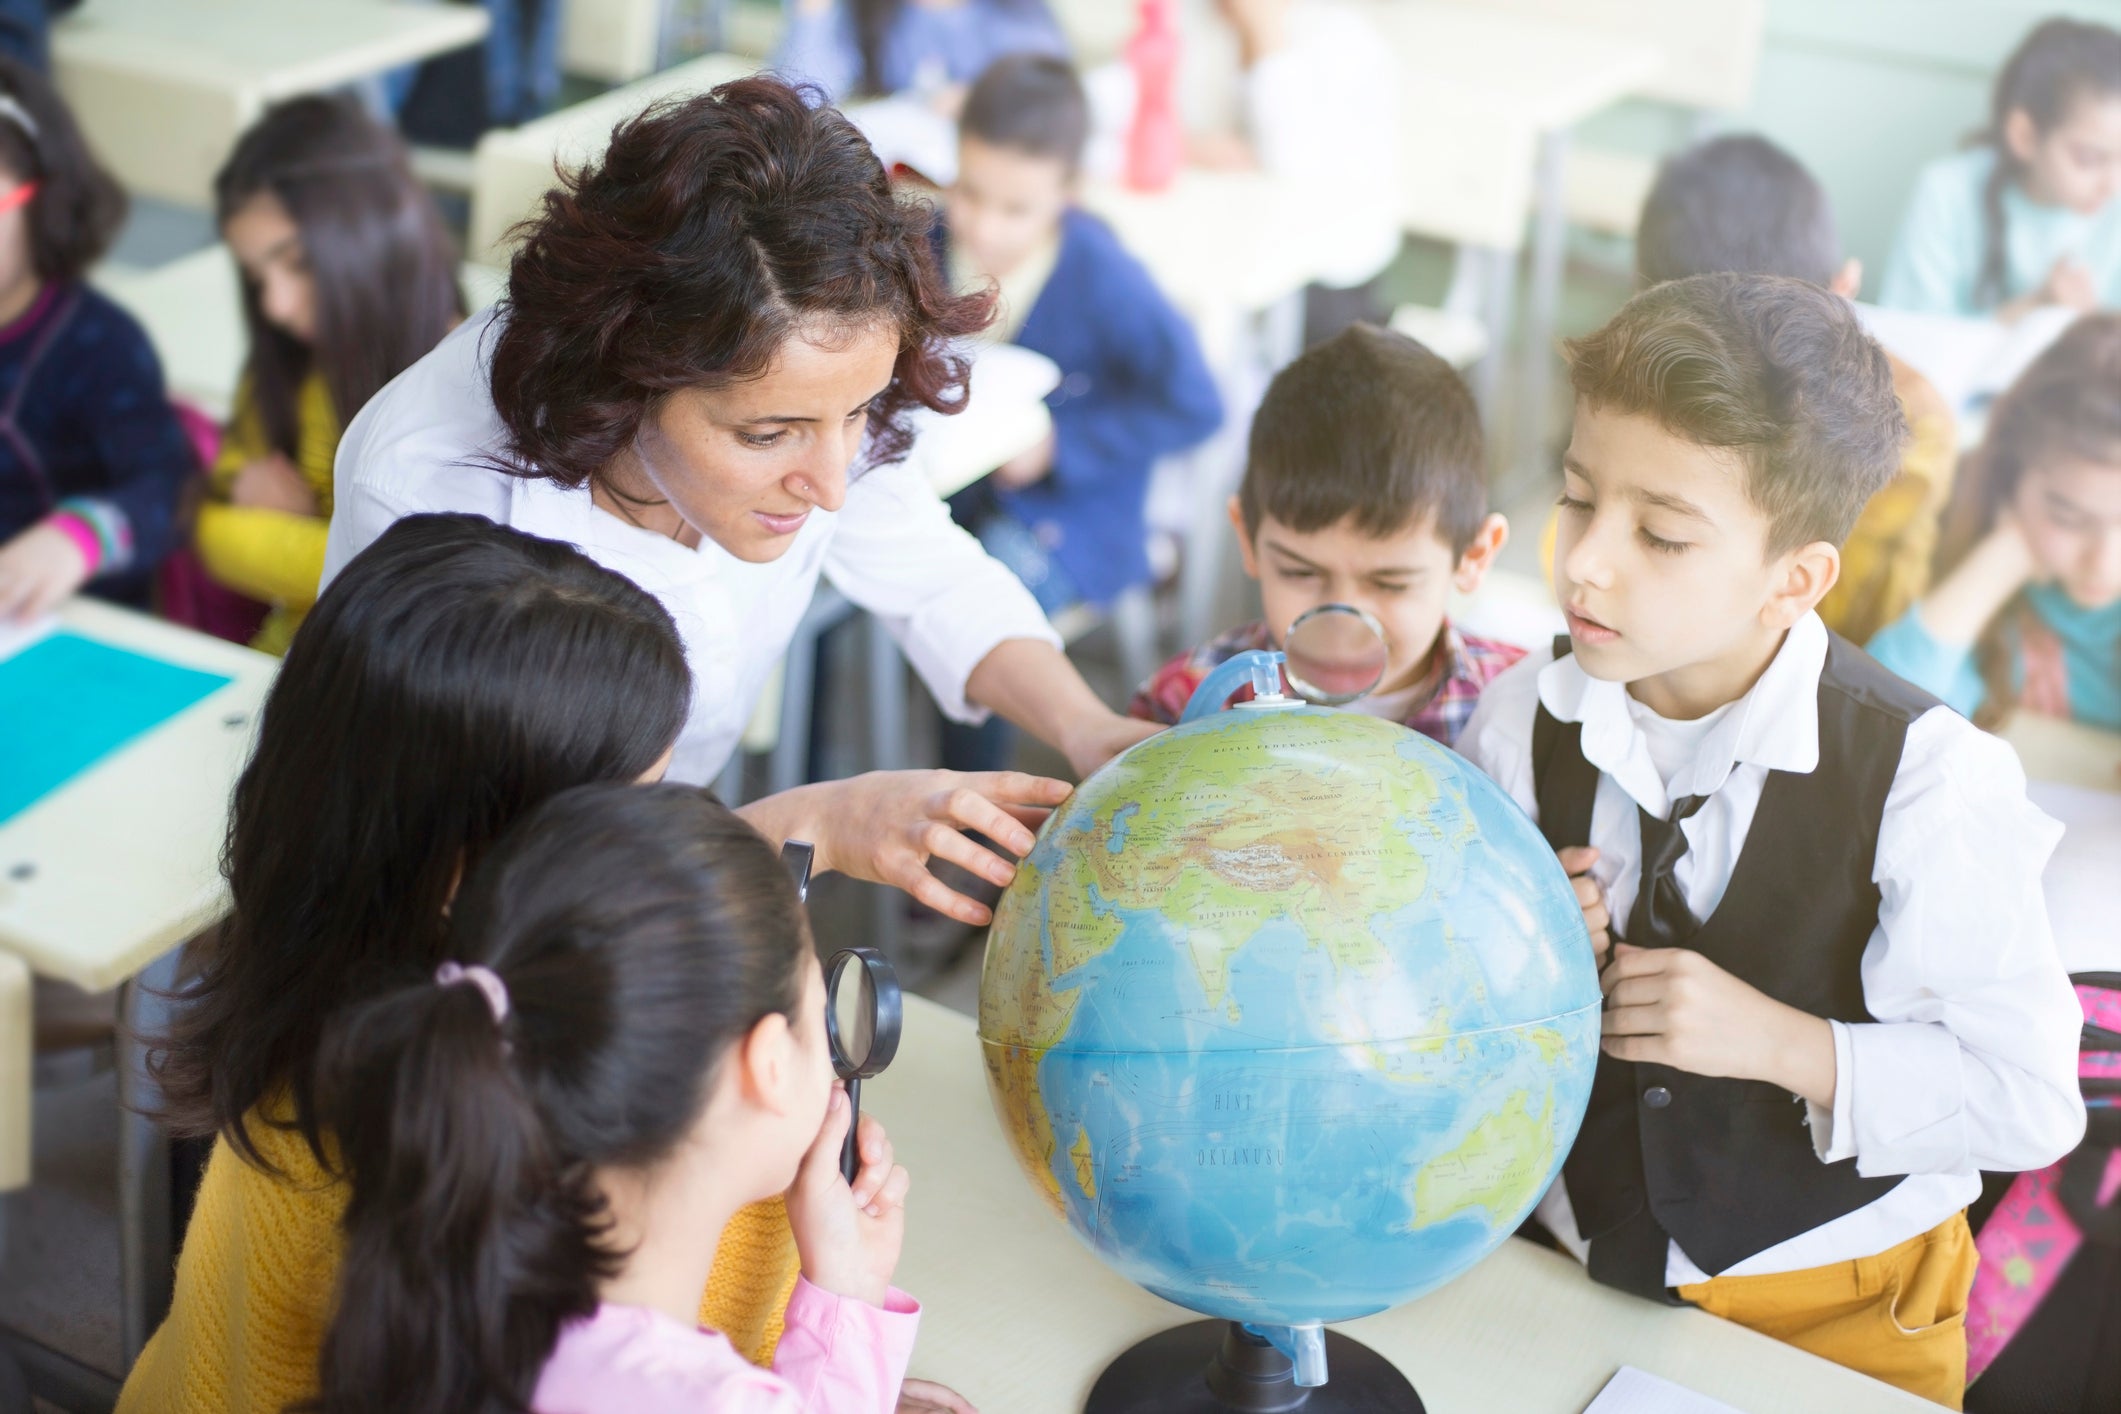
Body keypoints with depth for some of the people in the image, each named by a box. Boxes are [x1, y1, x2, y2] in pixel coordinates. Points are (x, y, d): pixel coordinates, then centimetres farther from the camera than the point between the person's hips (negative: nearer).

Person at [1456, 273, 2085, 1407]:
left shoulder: (1925, 778, -22)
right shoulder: (1516, 726, -10)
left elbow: (2030, 1104, -18)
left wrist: (1783, 1042, -28)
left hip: (1836, 1318, -3)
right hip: (1569, 1275, 3)